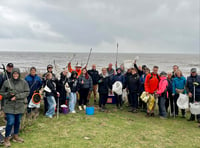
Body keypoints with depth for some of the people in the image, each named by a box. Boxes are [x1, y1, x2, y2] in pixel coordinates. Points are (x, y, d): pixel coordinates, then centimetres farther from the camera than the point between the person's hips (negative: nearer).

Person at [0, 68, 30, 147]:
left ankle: (15, 136, 32)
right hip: (9, 106, -2)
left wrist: (17, 96, -15)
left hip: (20, 106, 2)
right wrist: (9, 94, -16)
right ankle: (6, 138, 13)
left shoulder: (24, 82, -1)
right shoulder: (7, 82, -3)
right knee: (10, 122, -6)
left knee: (18, 122, 13)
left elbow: (27, 92, -3)